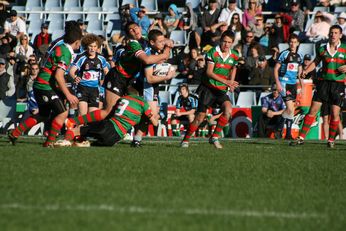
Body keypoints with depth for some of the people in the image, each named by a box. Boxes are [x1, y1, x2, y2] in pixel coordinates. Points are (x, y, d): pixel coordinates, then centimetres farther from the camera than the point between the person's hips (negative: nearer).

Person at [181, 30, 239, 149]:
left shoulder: (234, 55, 3)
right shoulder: (213, 52, -13)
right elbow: (209, 72, -19)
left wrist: (231, 83, 8)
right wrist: (225, 81, -28)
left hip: (221, 90, 4)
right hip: (208, 88, -4)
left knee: (228, 109, -22)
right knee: (200, 116, -6)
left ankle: (215, 137, -11)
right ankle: (186, 139, 12)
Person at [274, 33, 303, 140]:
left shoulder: (299, 56, 12)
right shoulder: (284, 54, -6)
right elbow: (276, 69, -7)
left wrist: (302, 85, 17)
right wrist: (277, 82, -16)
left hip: (293, 84, 6)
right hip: (284, 83, -6)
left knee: (290, 110, 9)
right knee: (290, 109, -16)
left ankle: (288, 133, 14)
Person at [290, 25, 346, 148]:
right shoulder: (322, 49, 8)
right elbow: (316, 62, 20)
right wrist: (306, 71, 5)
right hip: (323, 82, 2)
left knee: (335, 113, -4)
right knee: (313, 110, -2)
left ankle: (331, 139, 13)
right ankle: (301, 137, 0)